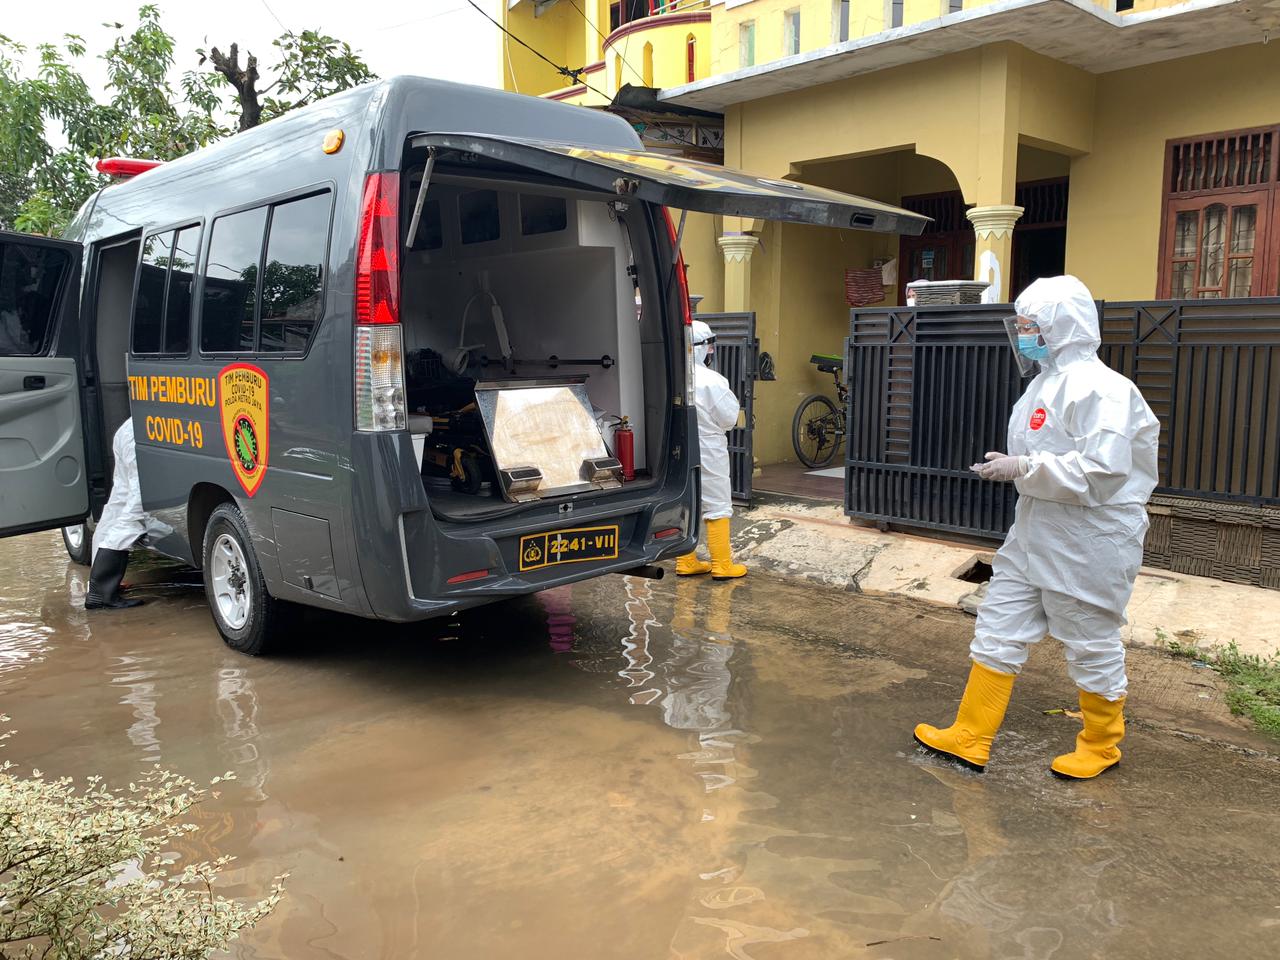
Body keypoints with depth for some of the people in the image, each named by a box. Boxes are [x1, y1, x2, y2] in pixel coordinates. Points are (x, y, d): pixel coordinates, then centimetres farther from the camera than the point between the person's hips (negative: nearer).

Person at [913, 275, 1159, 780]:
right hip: (1034, 536, 9)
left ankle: (1101, 745, 30)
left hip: (1088, 545, -9)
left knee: (1093, 648, 8)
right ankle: (969, 738, 19)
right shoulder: (1048, 382, 11)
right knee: (997, 632, 10)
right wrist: (1011, 468, 7)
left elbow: (1100, 472, -27)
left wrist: (1023, 468, -25)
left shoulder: (1100, 389, -19)